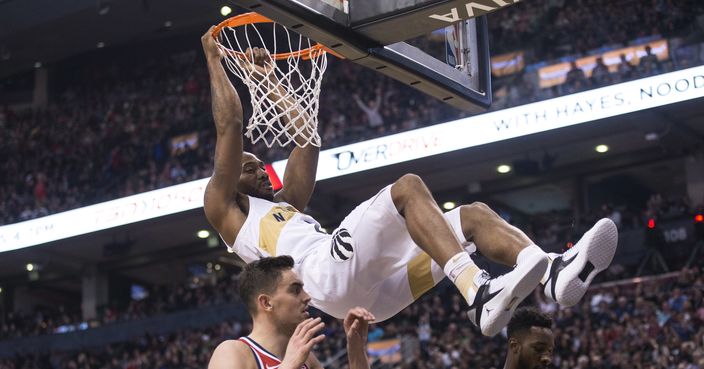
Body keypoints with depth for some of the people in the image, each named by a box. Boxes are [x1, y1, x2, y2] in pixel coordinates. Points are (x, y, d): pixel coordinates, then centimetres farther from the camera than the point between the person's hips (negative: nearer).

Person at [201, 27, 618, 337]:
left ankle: (555, 271, -30)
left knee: (473, 214, -3)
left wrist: (266, 80, 45)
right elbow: (231, 124, 11)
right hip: (329, 276, -8)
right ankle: (479, 293, -43)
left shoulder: (284, 204, 41)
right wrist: (215, 61, 20)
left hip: (371, 290, 9)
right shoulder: (227, 209, 19)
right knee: (408, 186, -24)